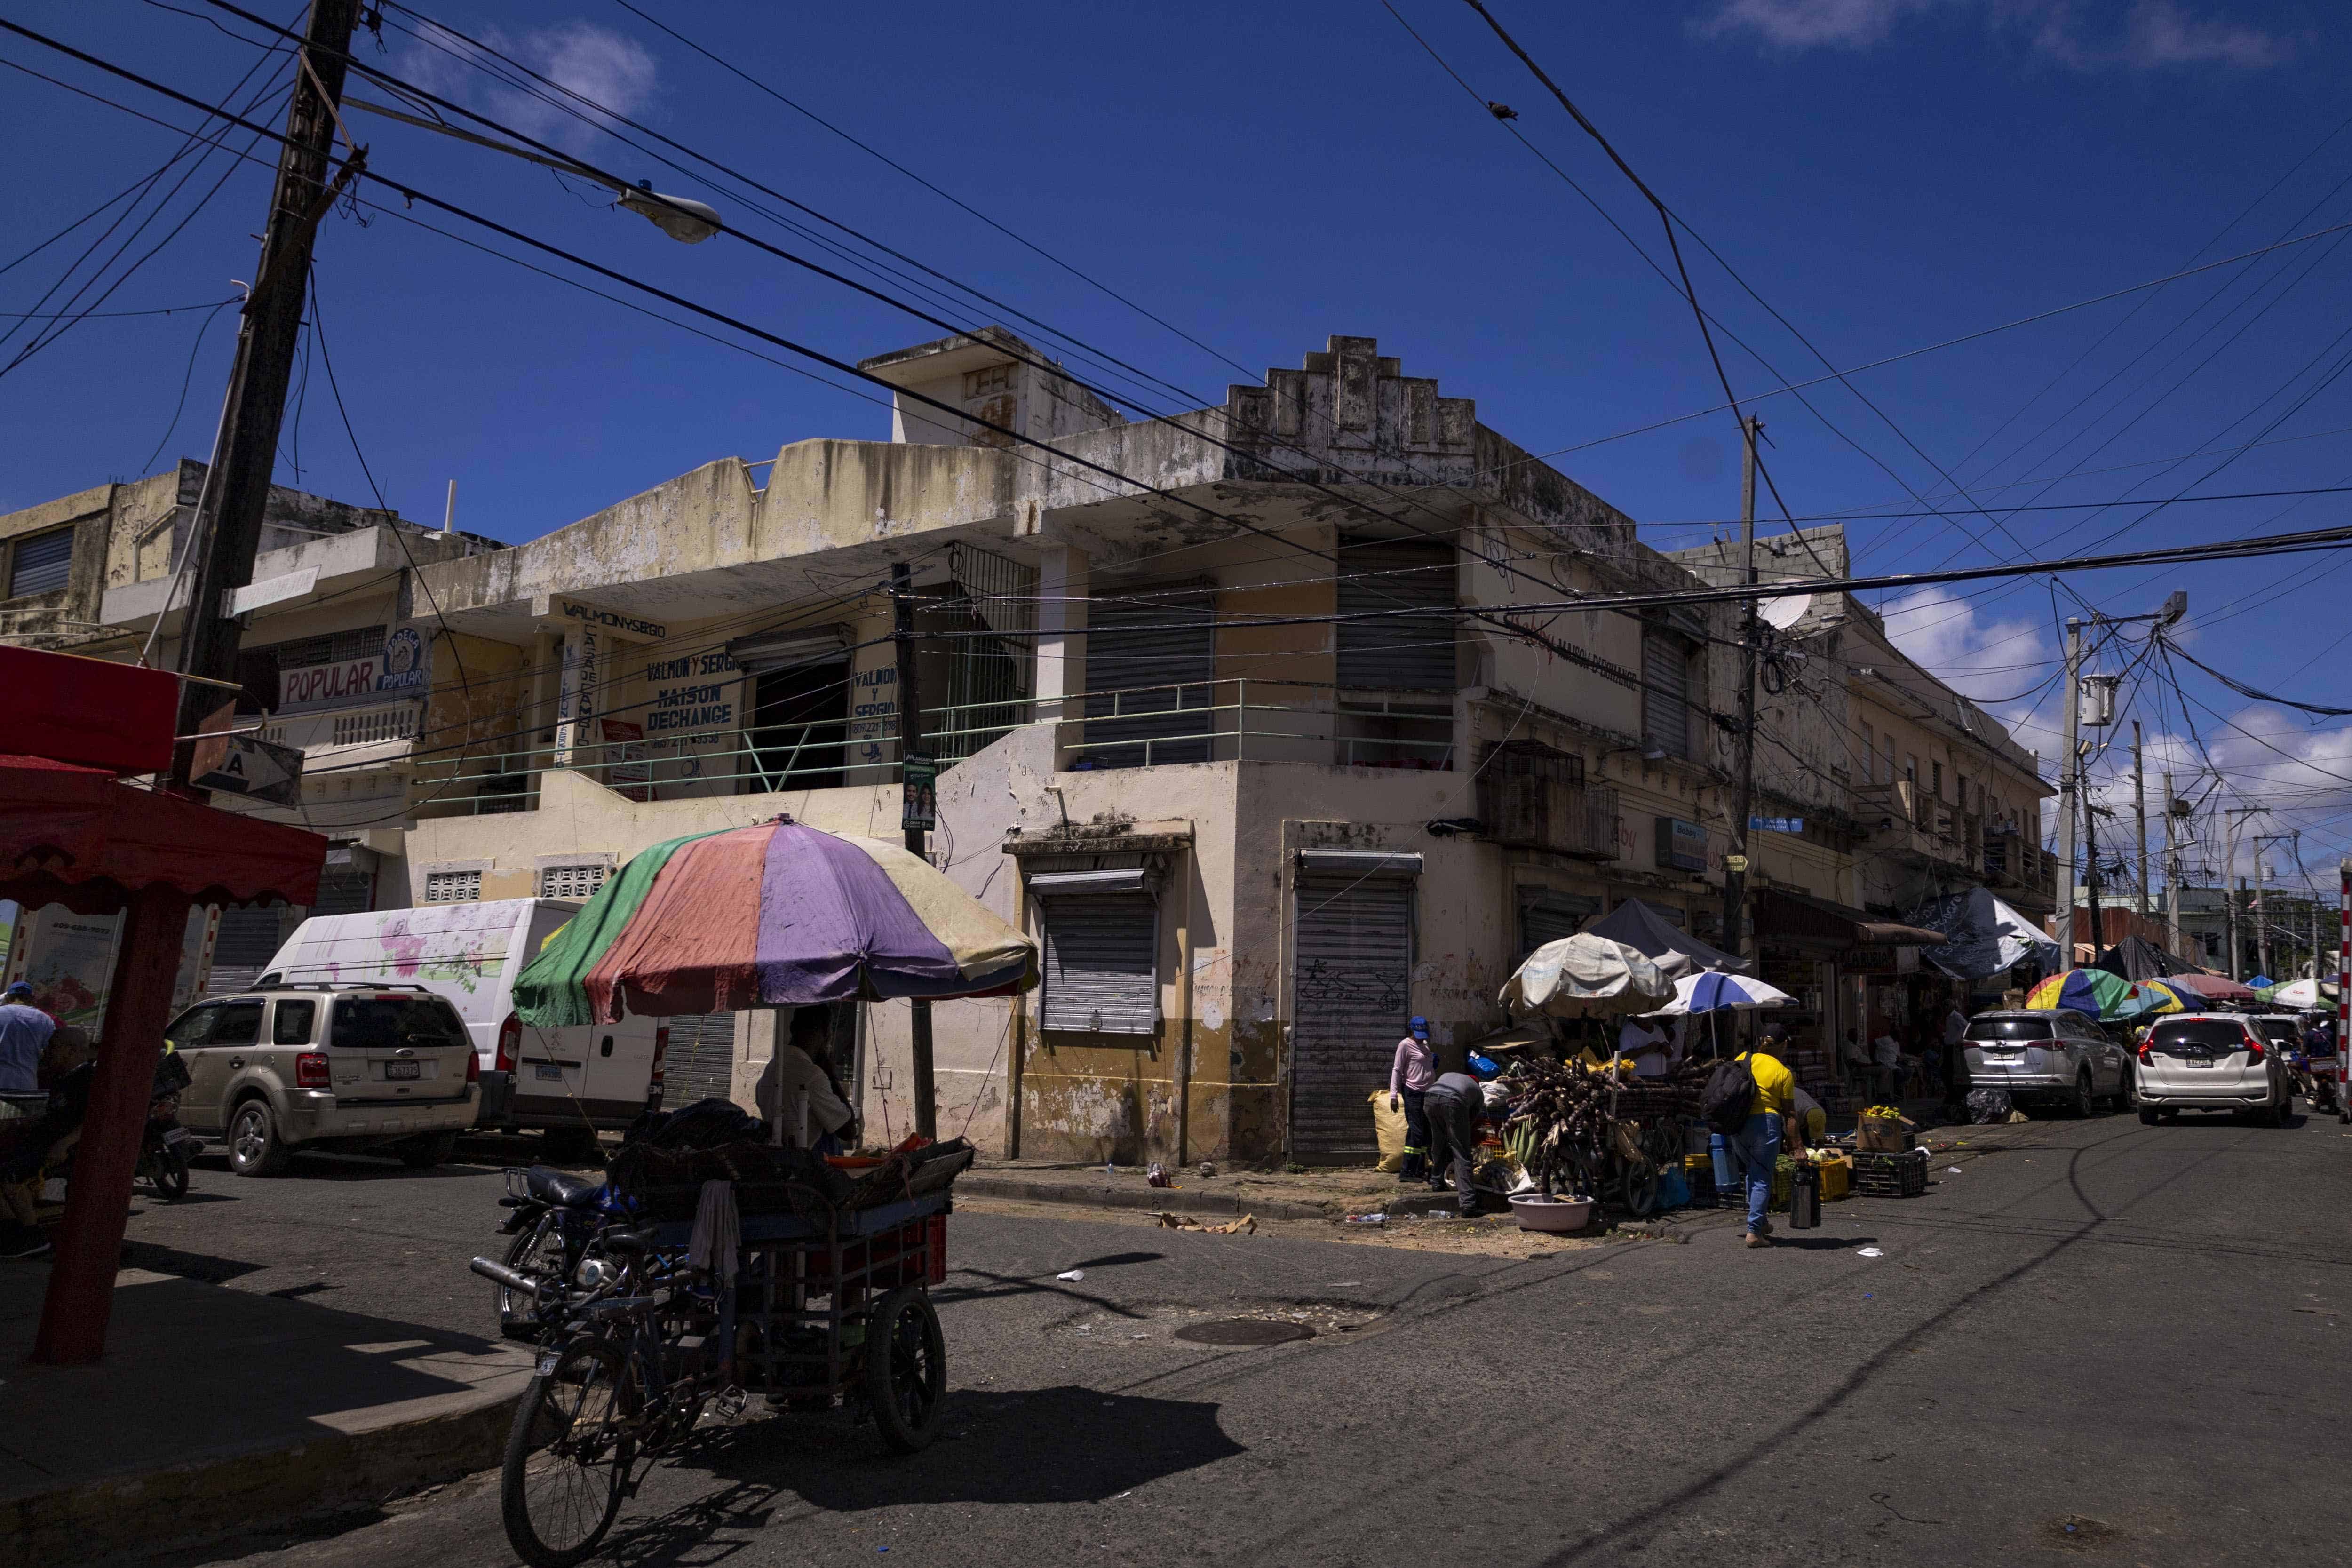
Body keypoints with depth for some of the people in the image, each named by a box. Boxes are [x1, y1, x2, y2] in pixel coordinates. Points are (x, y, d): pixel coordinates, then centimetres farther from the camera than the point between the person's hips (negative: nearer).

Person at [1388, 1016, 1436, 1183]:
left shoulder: (1425, 1044, 17)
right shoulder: (1405, 1045, -7)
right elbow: (1397, 1070, -10)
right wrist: (1394, 1095, -15)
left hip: (1427, 1093, 8)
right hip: (1412, 1093, -8)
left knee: (1426, 1132, 10)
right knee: (1416, 1131, -11)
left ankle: (1420, 1170, 17)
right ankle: (1406, 1172, -8)